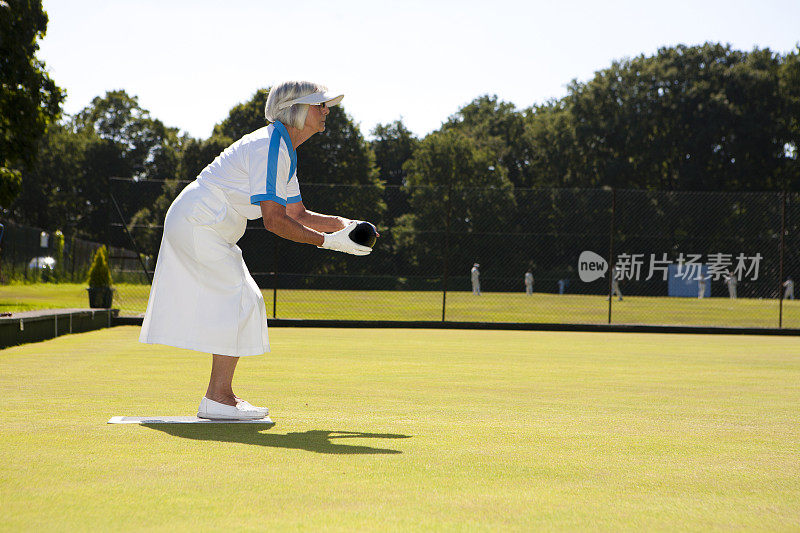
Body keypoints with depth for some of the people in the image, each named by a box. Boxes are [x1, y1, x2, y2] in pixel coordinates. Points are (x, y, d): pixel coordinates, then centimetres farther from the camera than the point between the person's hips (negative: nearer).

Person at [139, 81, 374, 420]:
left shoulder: (284, 151, 13)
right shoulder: (269, 147, -20)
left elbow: (297, 215, 15)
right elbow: (274, 220, -25)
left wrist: (343, 225, 1)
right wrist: (327, 241, -23)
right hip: (197, 225, -11)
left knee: (240, 304, 10)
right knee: (241, 301, -13)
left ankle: (220, 395, 13)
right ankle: (218, 398, -10)